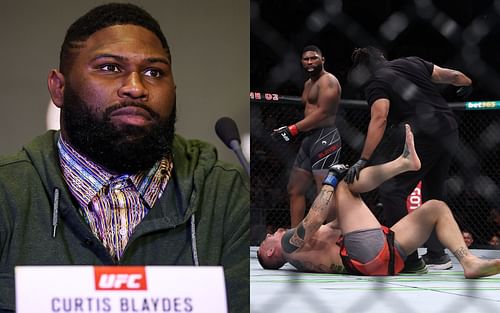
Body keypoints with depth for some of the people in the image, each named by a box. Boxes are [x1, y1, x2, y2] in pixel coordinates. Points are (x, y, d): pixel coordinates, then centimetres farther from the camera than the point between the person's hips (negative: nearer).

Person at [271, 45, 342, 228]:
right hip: (309, 139, 11)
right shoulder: (308, 83, 22)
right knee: (295, 190, 13)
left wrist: (292, 130, -21)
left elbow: (322, 112, -20)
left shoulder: (328, 81, -9)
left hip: (325, 138, -11)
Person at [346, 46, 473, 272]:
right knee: (434, 192, 22)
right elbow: (452, 75, 26)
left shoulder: (377, 83, 1)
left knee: (392, 191, -4)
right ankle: (436, 255, 24)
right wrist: (468, 83, 49)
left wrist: (363, 159, -20)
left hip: (423, 134, -8)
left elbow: (379, 119, -15)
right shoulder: (412, 63, 20)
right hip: (449, 129, 8)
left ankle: (409, 261, -9)